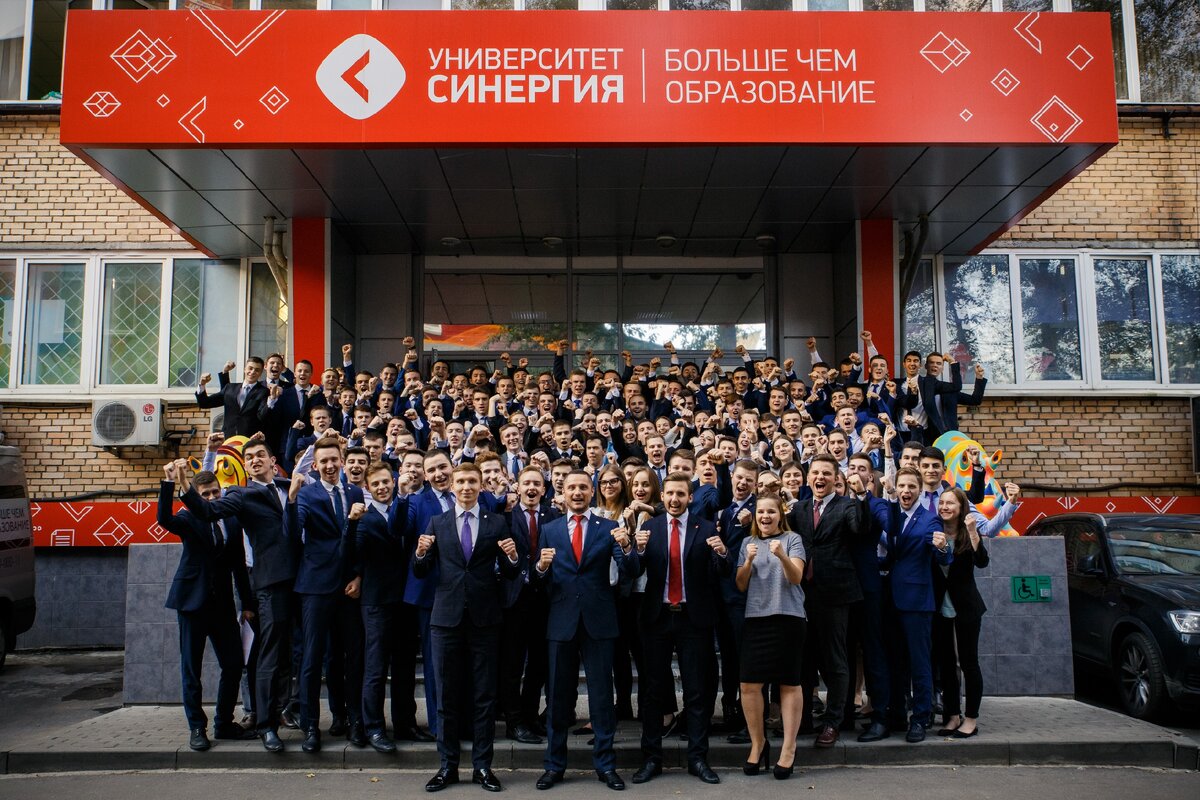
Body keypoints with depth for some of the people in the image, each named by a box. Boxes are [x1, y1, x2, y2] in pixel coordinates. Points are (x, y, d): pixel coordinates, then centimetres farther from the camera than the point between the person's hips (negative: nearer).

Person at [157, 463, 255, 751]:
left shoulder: (232, 523, 9)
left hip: (223, 603, 3)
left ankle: (224, 724, 17)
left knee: (234, 665, 2)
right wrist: (169, 482, -32)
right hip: (193, 600, -3)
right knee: (191, 669, 4)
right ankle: (197, 728, 15)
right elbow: (164, 519, -25)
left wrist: (247, 603, 11)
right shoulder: (190, 519, -1)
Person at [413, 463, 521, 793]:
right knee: (447, 695, 8)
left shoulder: (497, 523, 3)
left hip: (484, 618, -1)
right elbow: (420, 572, 3)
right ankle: (448, 766, 19)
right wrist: (421, 552, -17)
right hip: (447, 617, 1)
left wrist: (513, 557, -19)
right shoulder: (437, 523, 7)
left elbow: (509, 573, 2)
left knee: (485, 696, 6)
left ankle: (482, 766, 16)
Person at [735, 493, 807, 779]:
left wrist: (782, 556, -26)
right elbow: (741, 586, 9)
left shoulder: (792, 539, 3)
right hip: (756, 617, 3)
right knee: (749, 684, -2)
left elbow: (796, 578, -9)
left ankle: (788, 747, 11)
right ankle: (758, 742, 16)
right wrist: (748, 561, -9)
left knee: (789, 682, 1)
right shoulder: (748, 542, 13)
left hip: (788, 616, -3)